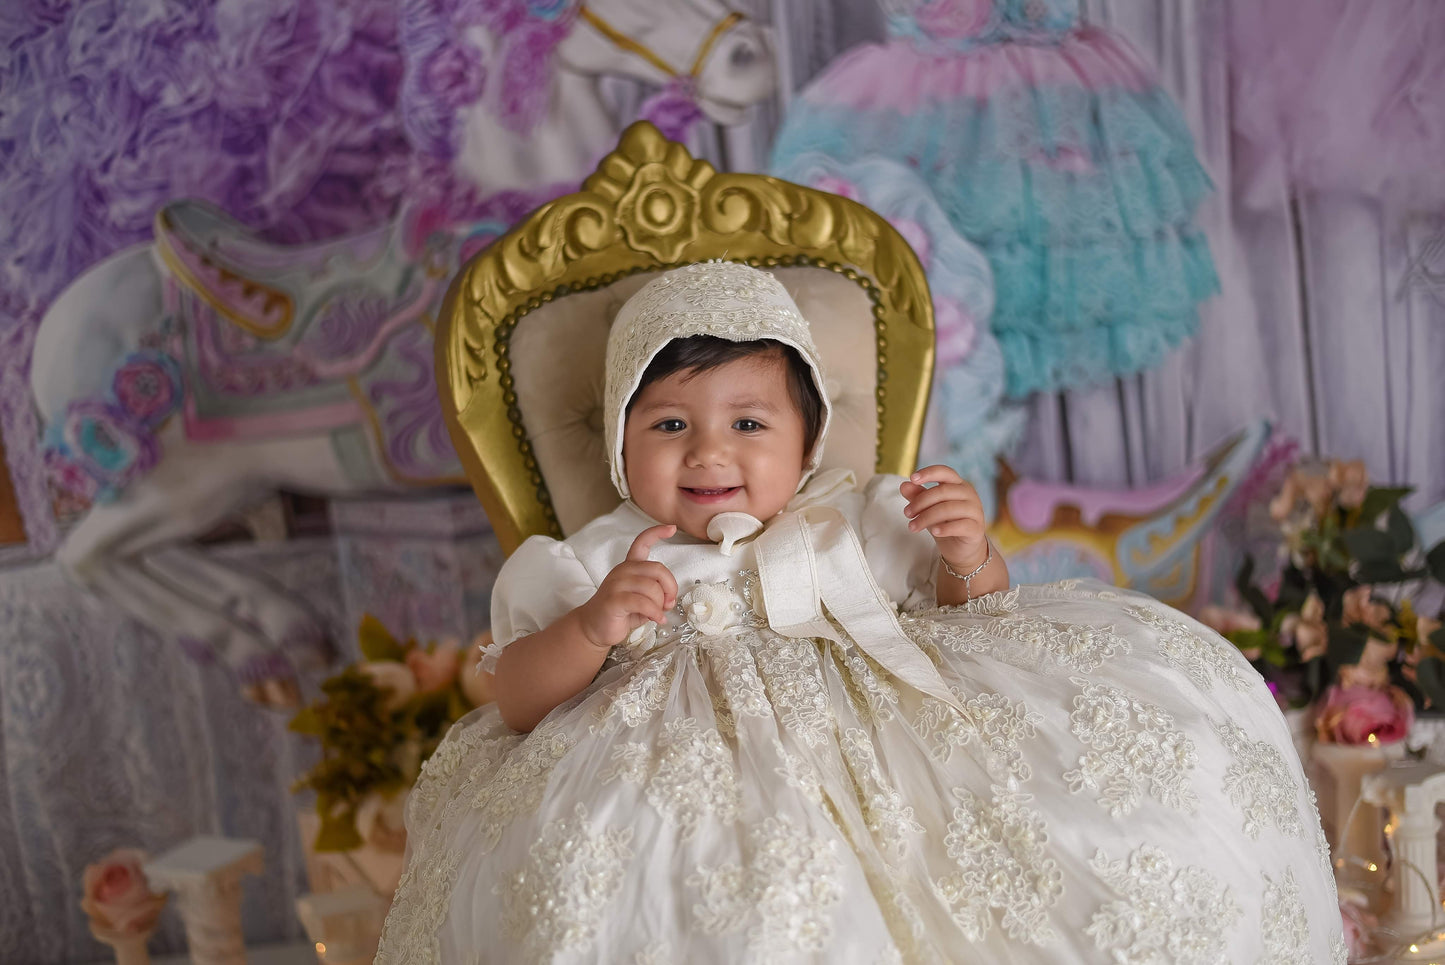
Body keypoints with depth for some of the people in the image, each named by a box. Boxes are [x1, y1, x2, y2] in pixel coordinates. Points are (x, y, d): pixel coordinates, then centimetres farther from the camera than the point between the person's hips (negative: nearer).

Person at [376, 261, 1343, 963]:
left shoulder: (859, 521, 21)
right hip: (697, 765, -3)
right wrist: (591, 629, -17)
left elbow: (964, 618, 20)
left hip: (876, 739, 4)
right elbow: (518, 701, 2)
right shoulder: (593, 564, 13)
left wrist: (970, 563, -2)